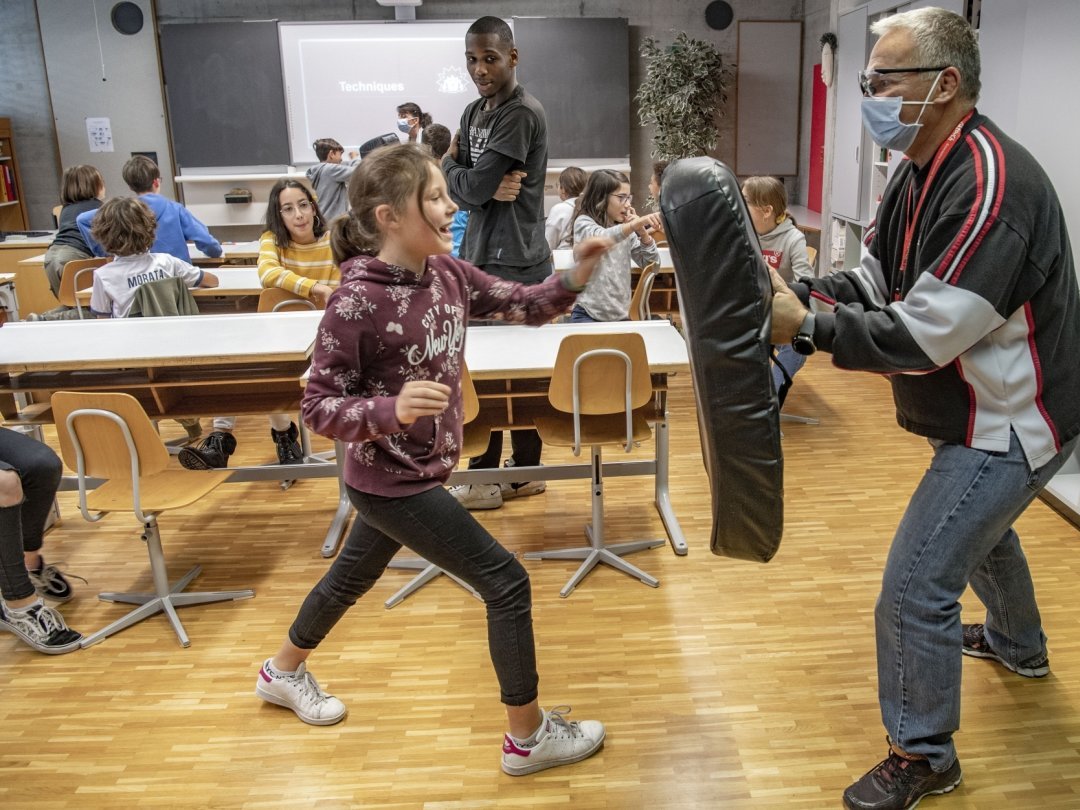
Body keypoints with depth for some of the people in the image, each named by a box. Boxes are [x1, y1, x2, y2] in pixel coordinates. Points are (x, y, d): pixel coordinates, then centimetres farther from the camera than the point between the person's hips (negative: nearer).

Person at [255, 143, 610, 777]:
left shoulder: (446, 271, -4)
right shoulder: (358, 300, -26)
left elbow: (526, 306, 2)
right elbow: (319, 407, -22)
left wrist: (574, 279, -17)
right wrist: (392, 409, -39)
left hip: (413, 472, 9)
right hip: (391, 482, -8)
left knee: (354, 576, 28)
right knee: (508, 583, -3)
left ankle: (284, 672, 54)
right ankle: (529, 736, 16)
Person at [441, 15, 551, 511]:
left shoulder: (522, 114, -15)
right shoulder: (474, 113, 14)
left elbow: (471, 187, -19)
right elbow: (455, 189, 6)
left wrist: (452, 164, 2)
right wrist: (490, 188, -14)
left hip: (512, 263, -9)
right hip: (483, 256, 9)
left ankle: (484, 480, 13)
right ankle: (524, 471, 24)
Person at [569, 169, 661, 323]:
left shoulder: (626, 229, 8)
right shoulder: (584, 223, -7)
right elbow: (601, 238, -30)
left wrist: (642, 232, -7)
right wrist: (636, 223, -44)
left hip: (621, 315, 5)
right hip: (588, 316, -5)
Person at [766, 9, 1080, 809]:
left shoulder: (990, 185, -29)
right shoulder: (921, 173, 2)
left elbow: (924, 335, -32)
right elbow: (872, 282, 1)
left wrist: (807, 326, -33)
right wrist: (794, 292, -16)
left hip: (1013, 422, -10)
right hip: (986, 412, 10)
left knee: (915, 585, -7)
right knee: (981, 529, 32)